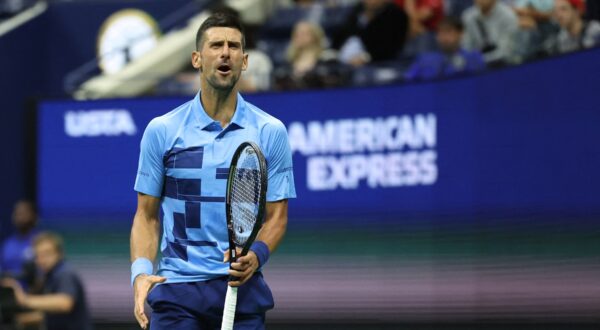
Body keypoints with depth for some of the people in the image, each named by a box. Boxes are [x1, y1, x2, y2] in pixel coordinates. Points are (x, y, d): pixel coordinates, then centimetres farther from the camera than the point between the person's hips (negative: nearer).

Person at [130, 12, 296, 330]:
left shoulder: (271, 132, 4)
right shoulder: (161, 130, 4)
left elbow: (277, 214, 4)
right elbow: (147, 215, 8)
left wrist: (256, 255, -16)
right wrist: (140, 272, -8)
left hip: (241, 284, 1)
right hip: (176, 287, 0)